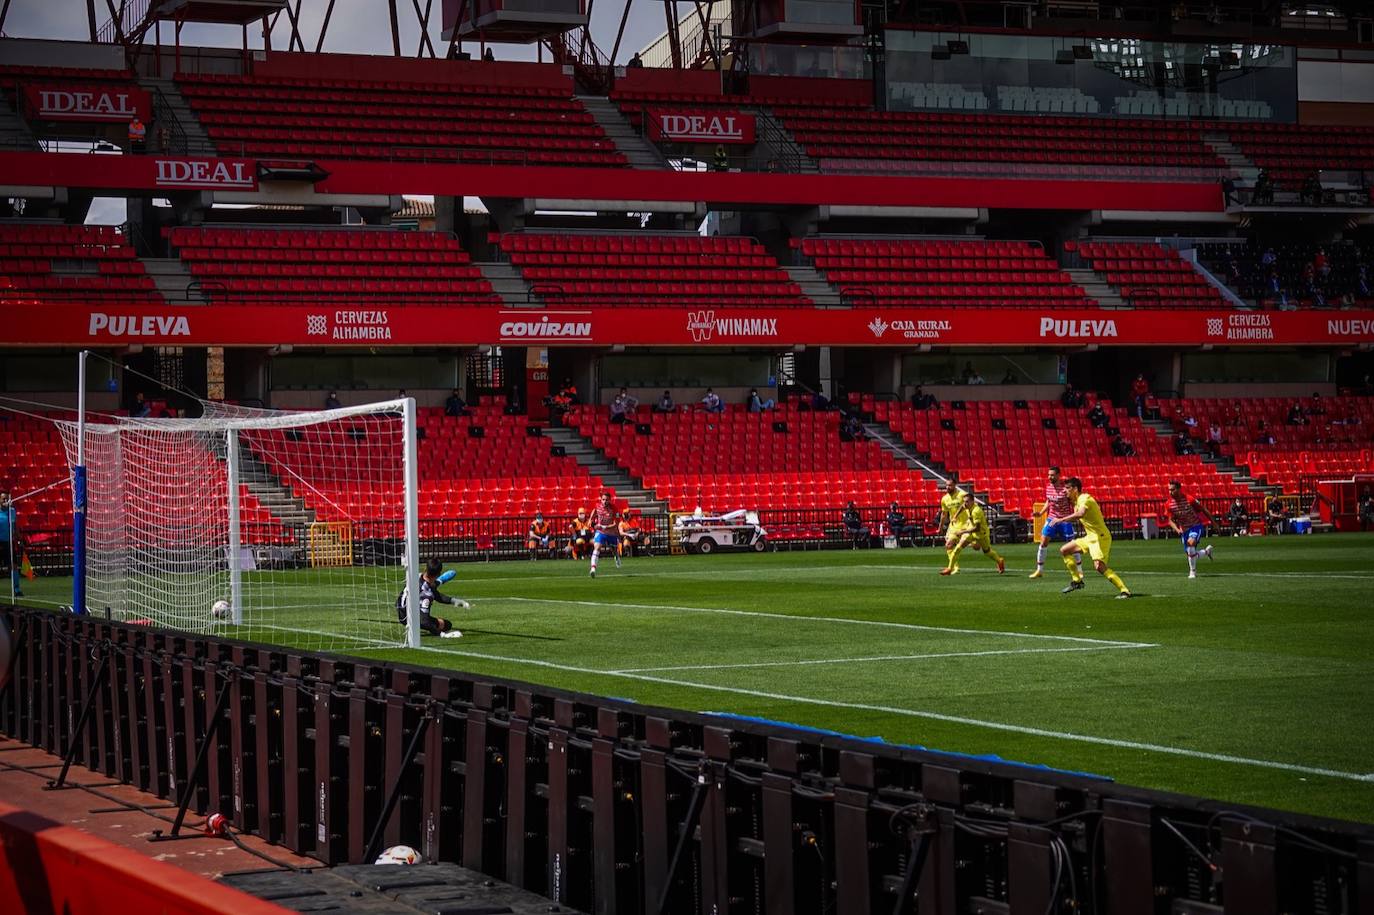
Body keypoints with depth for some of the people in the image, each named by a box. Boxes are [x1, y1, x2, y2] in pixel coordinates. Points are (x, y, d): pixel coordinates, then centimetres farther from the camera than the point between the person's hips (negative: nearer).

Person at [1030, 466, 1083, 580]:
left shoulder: (1065, 488, -16)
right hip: (1052, 518, 5)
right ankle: (1039, 570, 5)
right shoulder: (1048, 486, 2)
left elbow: (1074, 504, -9)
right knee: (1043, 542, -3)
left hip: (1065, 520, -5)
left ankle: (1080, 570, 15)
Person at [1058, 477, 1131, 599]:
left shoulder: (1085, 499, -17)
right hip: (1090, 537, 10)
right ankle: (1077, 581, 18)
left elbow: (1080, 514, -37)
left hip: (1100, 537, -10)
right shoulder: (1077, 501, 13)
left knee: (1099, 566, -24)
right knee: (1064, 550, 12)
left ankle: (1124, 590, -24)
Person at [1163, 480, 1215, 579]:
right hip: (1184, 529, 5)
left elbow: (1203, 510, -6)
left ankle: (1193, 571, -19)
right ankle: (1206, 551, 40)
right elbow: (1170, 520, -2)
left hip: (1196, 526, -5)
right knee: (1190, 553, 6)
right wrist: (1177, 529, -21)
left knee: (1191, 542, -33)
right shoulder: (1168, 504, -9)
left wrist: (1213, 522, 2)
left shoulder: (1189, 500, -20)